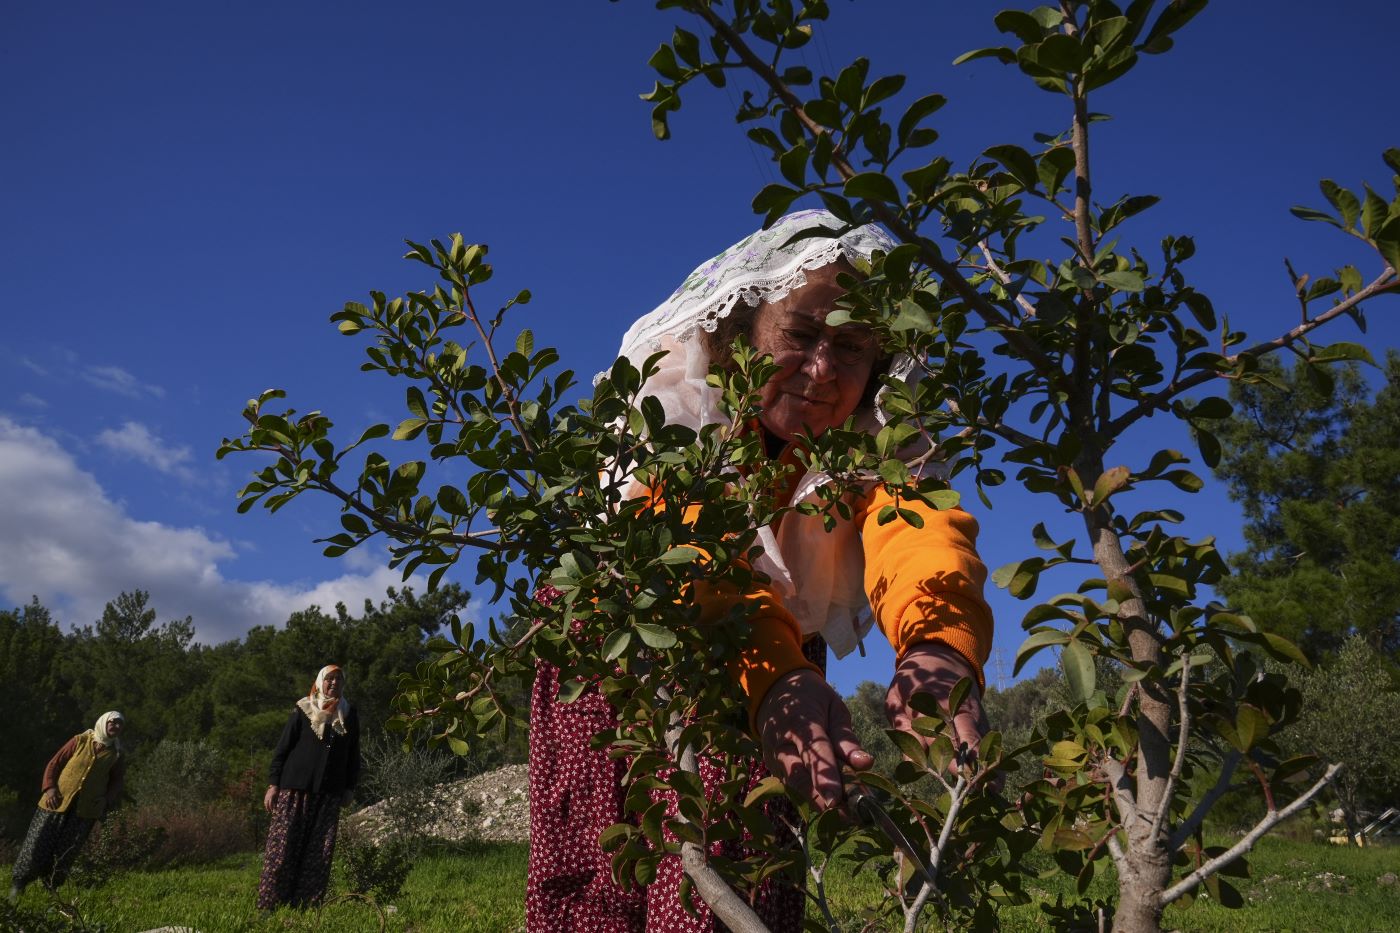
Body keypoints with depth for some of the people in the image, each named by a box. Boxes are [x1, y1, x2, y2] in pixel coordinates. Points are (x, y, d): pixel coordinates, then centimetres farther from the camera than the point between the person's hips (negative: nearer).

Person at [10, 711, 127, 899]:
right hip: (57, 803, -1)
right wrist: (50, 787, -7)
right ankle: (18, 884, 18)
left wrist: (106, 803, -4)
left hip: (85, 811, 1)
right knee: (37, 844, 0)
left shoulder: (117, 755, 6)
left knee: (66, 853, 0)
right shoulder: (80, 741, 2)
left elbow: (115, 783, 12)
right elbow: (54, 764, 6)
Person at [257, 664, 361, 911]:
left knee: (321, 850, 0)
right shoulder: (303, 711, 1)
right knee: (284, 845, -4)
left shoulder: (349, 715, 10)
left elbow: (353, 755, 15)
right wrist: (273, 784, -4)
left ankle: (308, 903, 5)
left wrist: (350, 788, 10)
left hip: (329, 793, 3)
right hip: (295, 788, -3)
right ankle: (270, 903, 4)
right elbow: (282, 748, 1)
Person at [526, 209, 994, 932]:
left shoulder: (873, 441, -18)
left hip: (780, 651, 2)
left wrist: (939, 646, -62)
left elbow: (918, 527, -40)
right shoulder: (677, 392, -25)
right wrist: (775, 674, -60)